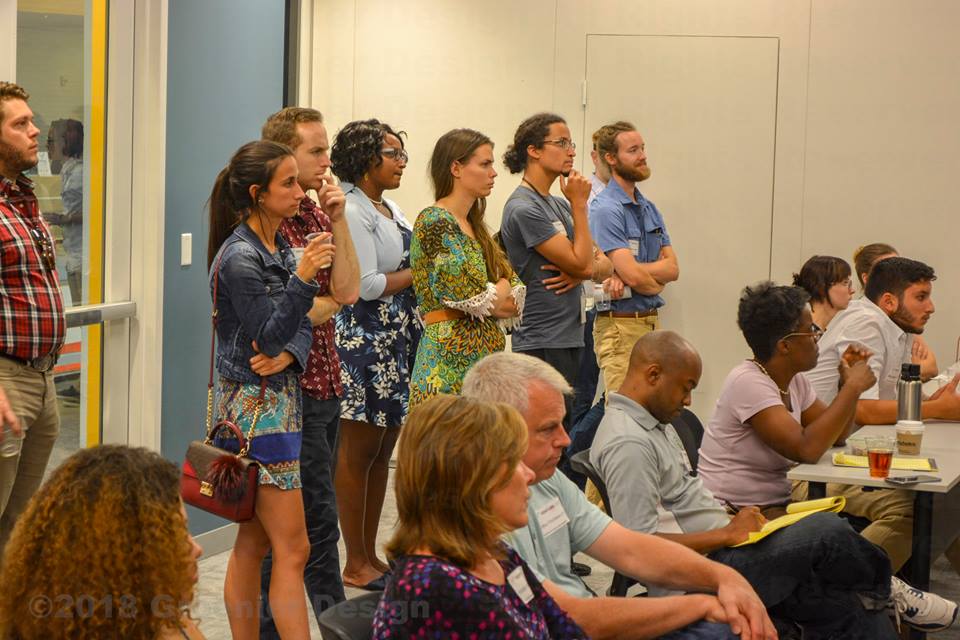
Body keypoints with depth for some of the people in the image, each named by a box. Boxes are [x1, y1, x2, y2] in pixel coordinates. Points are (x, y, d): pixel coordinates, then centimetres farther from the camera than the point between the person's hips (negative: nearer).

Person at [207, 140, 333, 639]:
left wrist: (287, 354, -12)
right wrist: (302, 277, -28)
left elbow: (301, 328, 9)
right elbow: (268, 334, -18)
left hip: (277, 398, 9)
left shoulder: (280, 247, 10)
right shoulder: (239, 256, -16)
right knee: (292, 550, -8)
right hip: (256, 407, -9)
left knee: (254, 542, 12)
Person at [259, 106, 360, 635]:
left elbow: (348, 290, 3)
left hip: (325, 383, 9)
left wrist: (338, 220, -4)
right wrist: (327, 305, -2)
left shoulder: (318, 215, 13)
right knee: (317, 517, -5)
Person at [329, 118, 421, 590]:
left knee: (382, 452, 12)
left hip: (398, 340, 9)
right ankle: (356, 564, 4)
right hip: (364, 340, -9)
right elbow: (368, 285, -18)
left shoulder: (390, 209, 17)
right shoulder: (351, 211, -13)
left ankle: (370, 555, 19)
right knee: (358, 452, -2)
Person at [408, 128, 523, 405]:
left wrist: (491, 296, -7)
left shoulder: (474, 226, 17)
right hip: (451, 361, -8)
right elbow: (474, 299, -18)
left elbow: (516, 300, 12)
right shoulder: (434, 222, -9)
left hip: (486, 355, 8)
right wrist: (500, 291, 1)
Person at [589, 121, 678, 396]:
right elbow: (632, 275, -20)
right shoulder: (606, 209, -12)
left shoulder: (649, 208, 16)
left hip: (652, 322, 8)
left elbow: (672, 268, 7)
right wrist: (657, 282, 2)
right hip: (621, 324, -8)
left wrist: (639, 272, -12)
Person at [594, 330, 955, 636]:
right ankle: (885, 590, 9)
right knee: (826, 531, -18)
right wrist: (728, 534, -19)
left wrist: (735, 523, 8)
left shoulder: (655, 423, 18)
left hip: (723, 544, 11)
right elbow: (641, 543, -25)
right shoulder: (627, 444, -17)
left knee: (842, 604, -2)